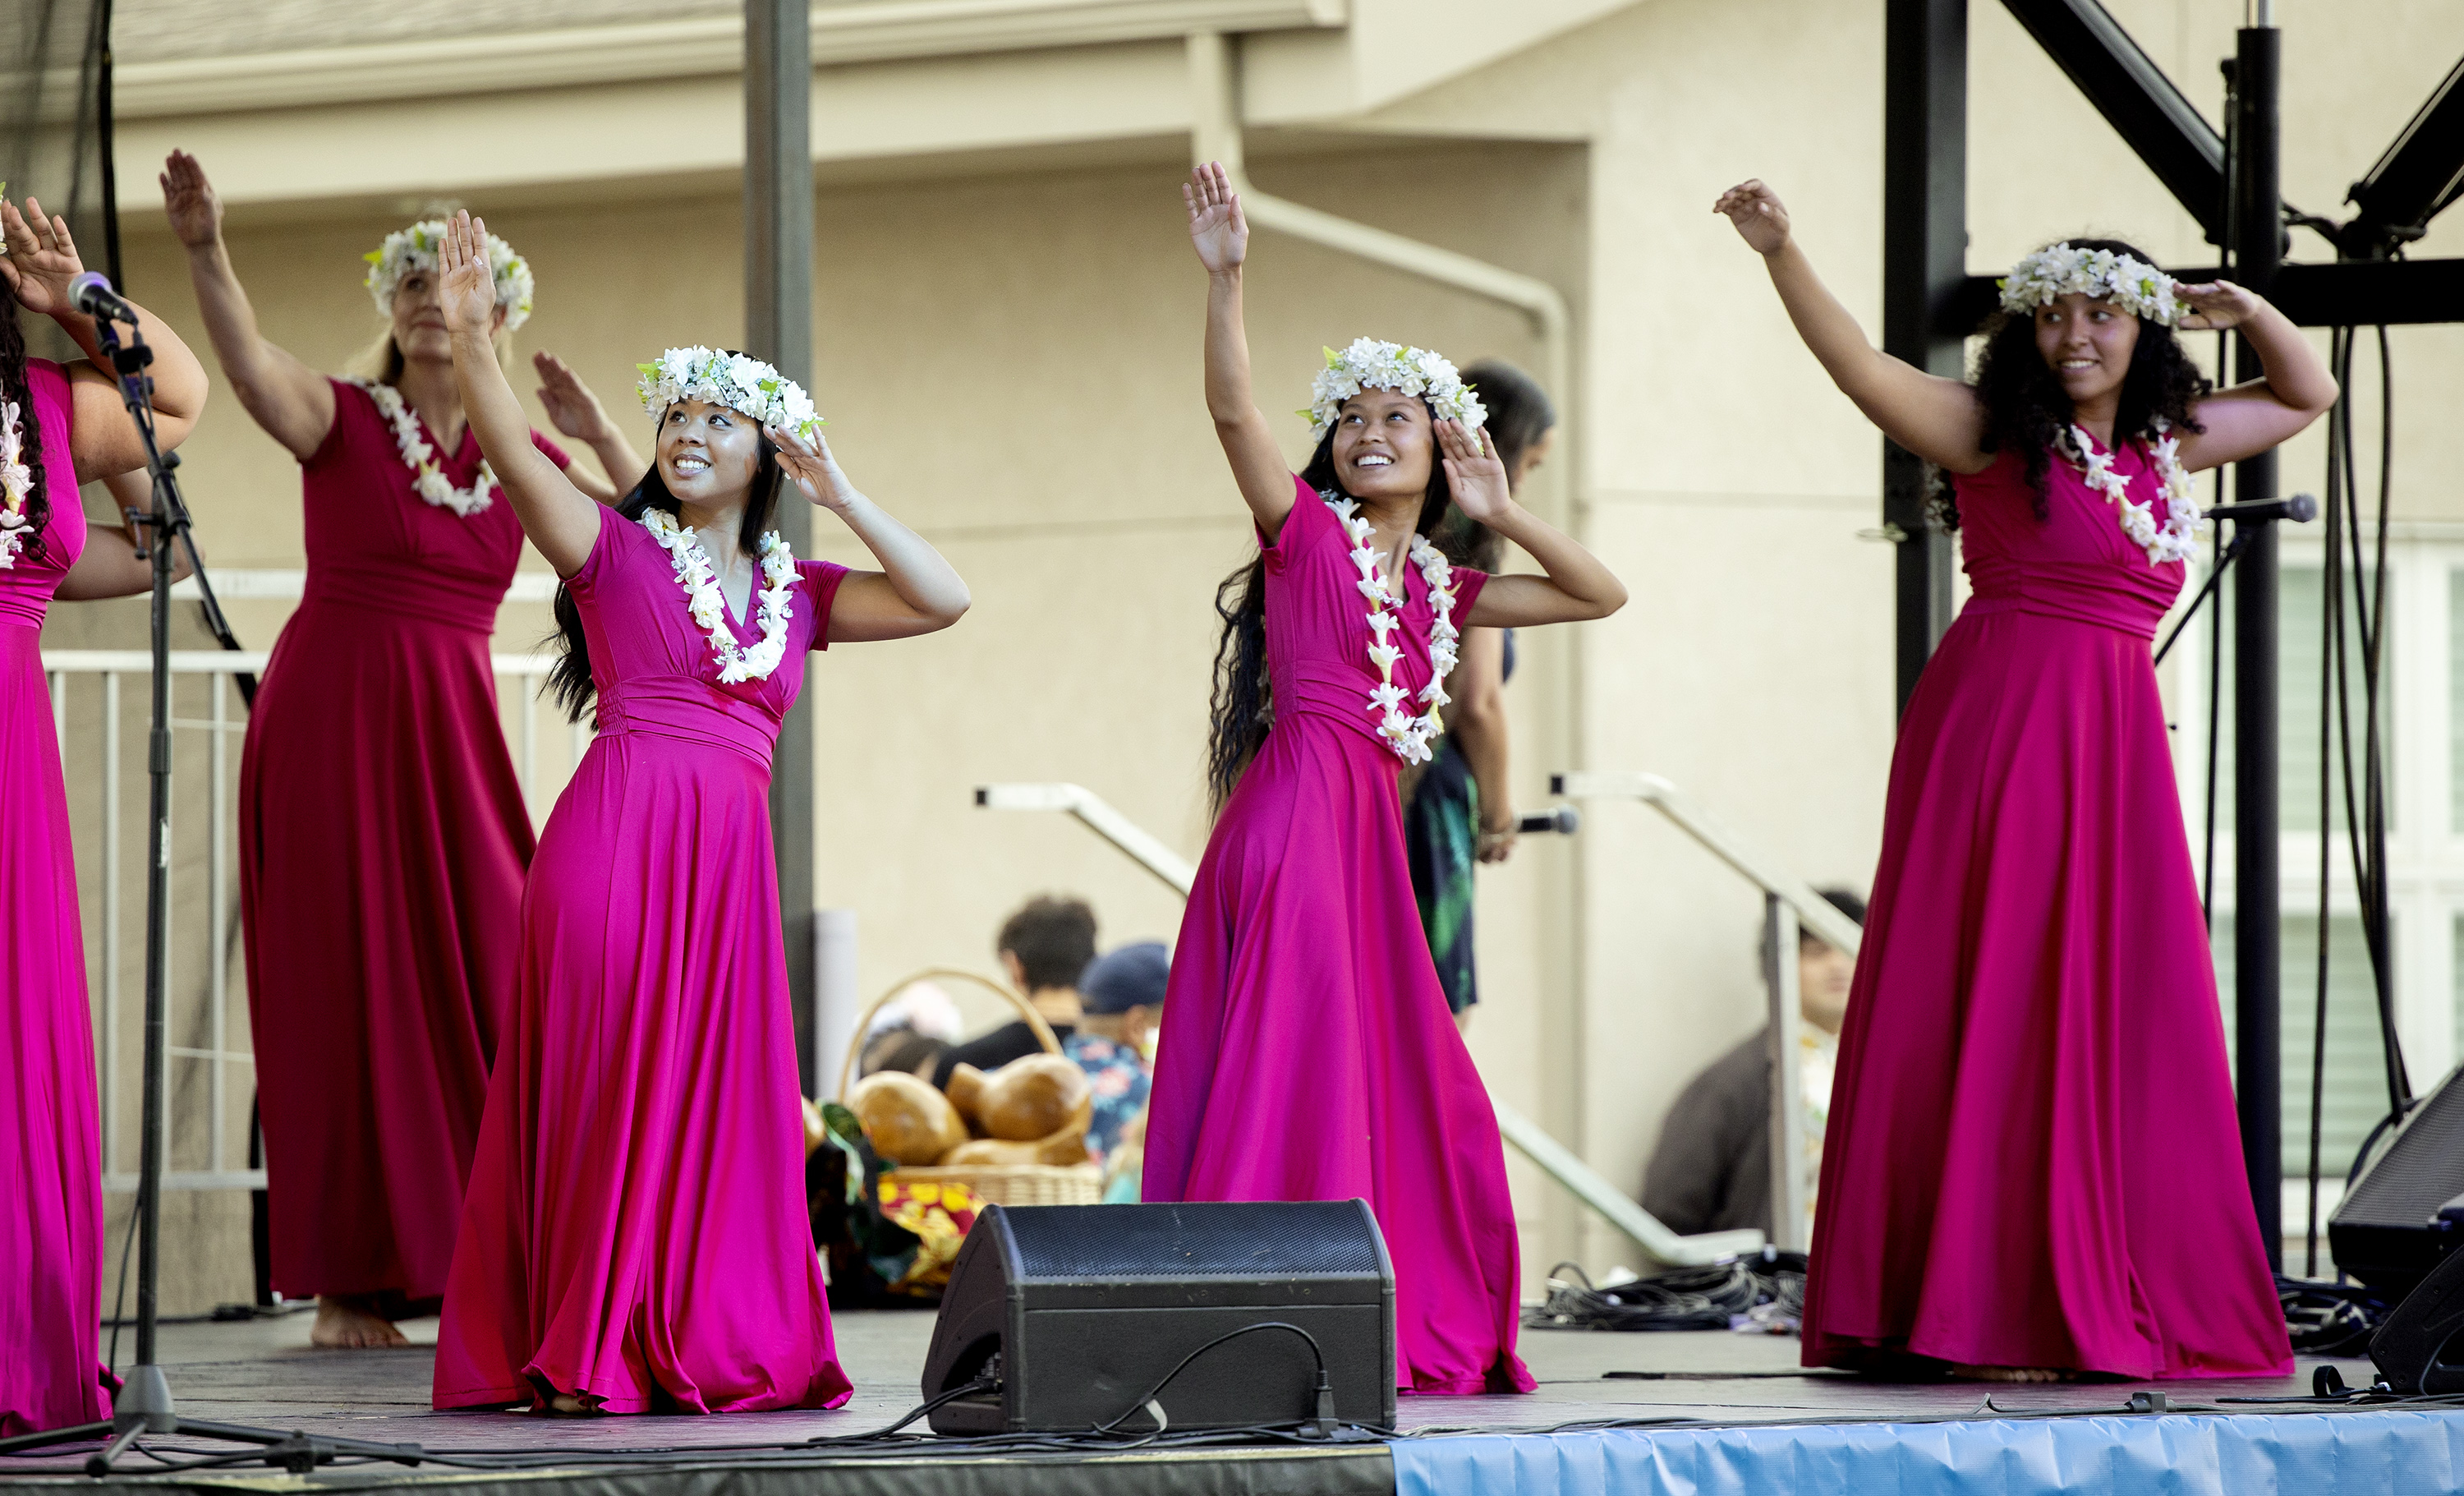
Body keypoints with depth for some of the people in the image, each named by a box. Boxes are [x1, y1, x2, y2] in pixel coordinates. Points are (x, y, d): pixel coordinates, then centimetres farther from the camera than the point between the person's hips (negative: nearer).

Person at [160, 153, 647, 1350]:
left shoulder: (524, 459, 12)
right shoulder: (340, 418, -1)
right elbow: (248, 362, -22)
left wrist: (598, 435, -4)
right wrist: (205, 251, -41)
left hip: (452, 742, 4)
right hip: (328, 721, -3)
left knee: (480, 988, -3)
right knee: (343, 994, -3)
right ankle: (349, 1283, 0)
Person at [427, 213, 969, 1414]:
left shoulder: (797, 592, 17)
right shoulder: (616, 550, 5)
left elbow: (943, 600, 10)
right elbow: (514, 454, -10)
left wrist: (841, 499, 7)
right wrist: (470, 338, -24)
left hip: (730, 857, 4)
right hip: (616, 834, -4)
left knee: (717, 1095, 4)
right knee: (607, 1081, -5)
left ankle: (709, 1345, 9)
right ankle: (582, 1350, -2)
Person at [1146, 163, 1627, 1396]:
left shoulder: (1438, 589, 19)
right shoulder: (1306, 532, 3)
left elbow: (1601, 596, 24)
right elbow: (1230, 409, -12)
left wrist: (1503, 516, 13)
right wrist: (1224, 281, -24)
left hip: (1368, 833, 7)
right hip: (1295, 815, -7)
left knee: (1404, 1090, 9)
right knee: (1293, 1065, -12)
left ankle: (1426, 1329, 16)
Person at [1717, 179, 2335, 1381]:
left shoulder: (2162, 443, 17)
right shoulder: (1996, 432, 0)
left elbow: (2306, 396, 31)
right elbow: (1862, 371, -14)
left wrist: (2252, 314, 14)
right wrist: (1781, 255, -26)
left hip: (2113, 743, 6)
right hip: (1997, 727, -6)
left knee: (2120, 1023, 4)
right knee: (1988, 1006, -7)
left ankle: (2110, 1303, 8)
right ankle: (1971, 1309, -8)